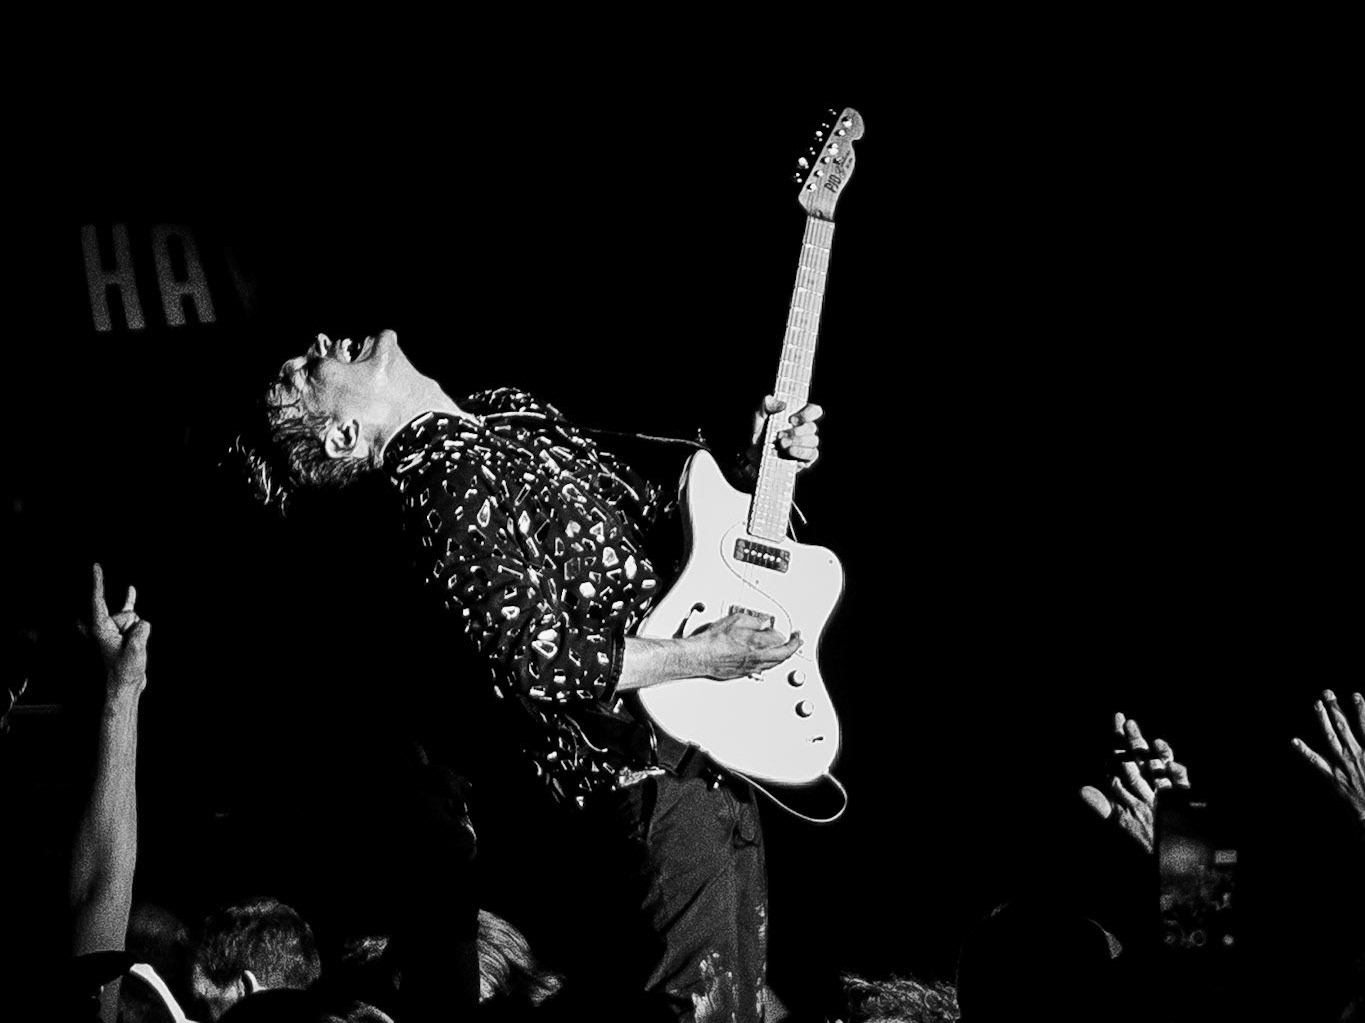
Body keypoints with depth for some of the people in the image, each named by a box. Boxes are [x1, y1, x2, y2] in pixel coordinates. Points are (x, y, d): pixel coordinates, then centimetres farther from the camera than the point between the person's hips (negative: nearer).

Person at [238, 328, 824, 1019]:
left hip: (714, 739, 9)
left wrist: (754, 467, 4)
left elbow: (658, 514, 20)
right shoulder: (447, 482, -17)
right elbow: (538, 662, -24)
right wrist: (697, 656, -18)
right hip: (648, 761, -9)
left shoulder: (513, 413, 11)